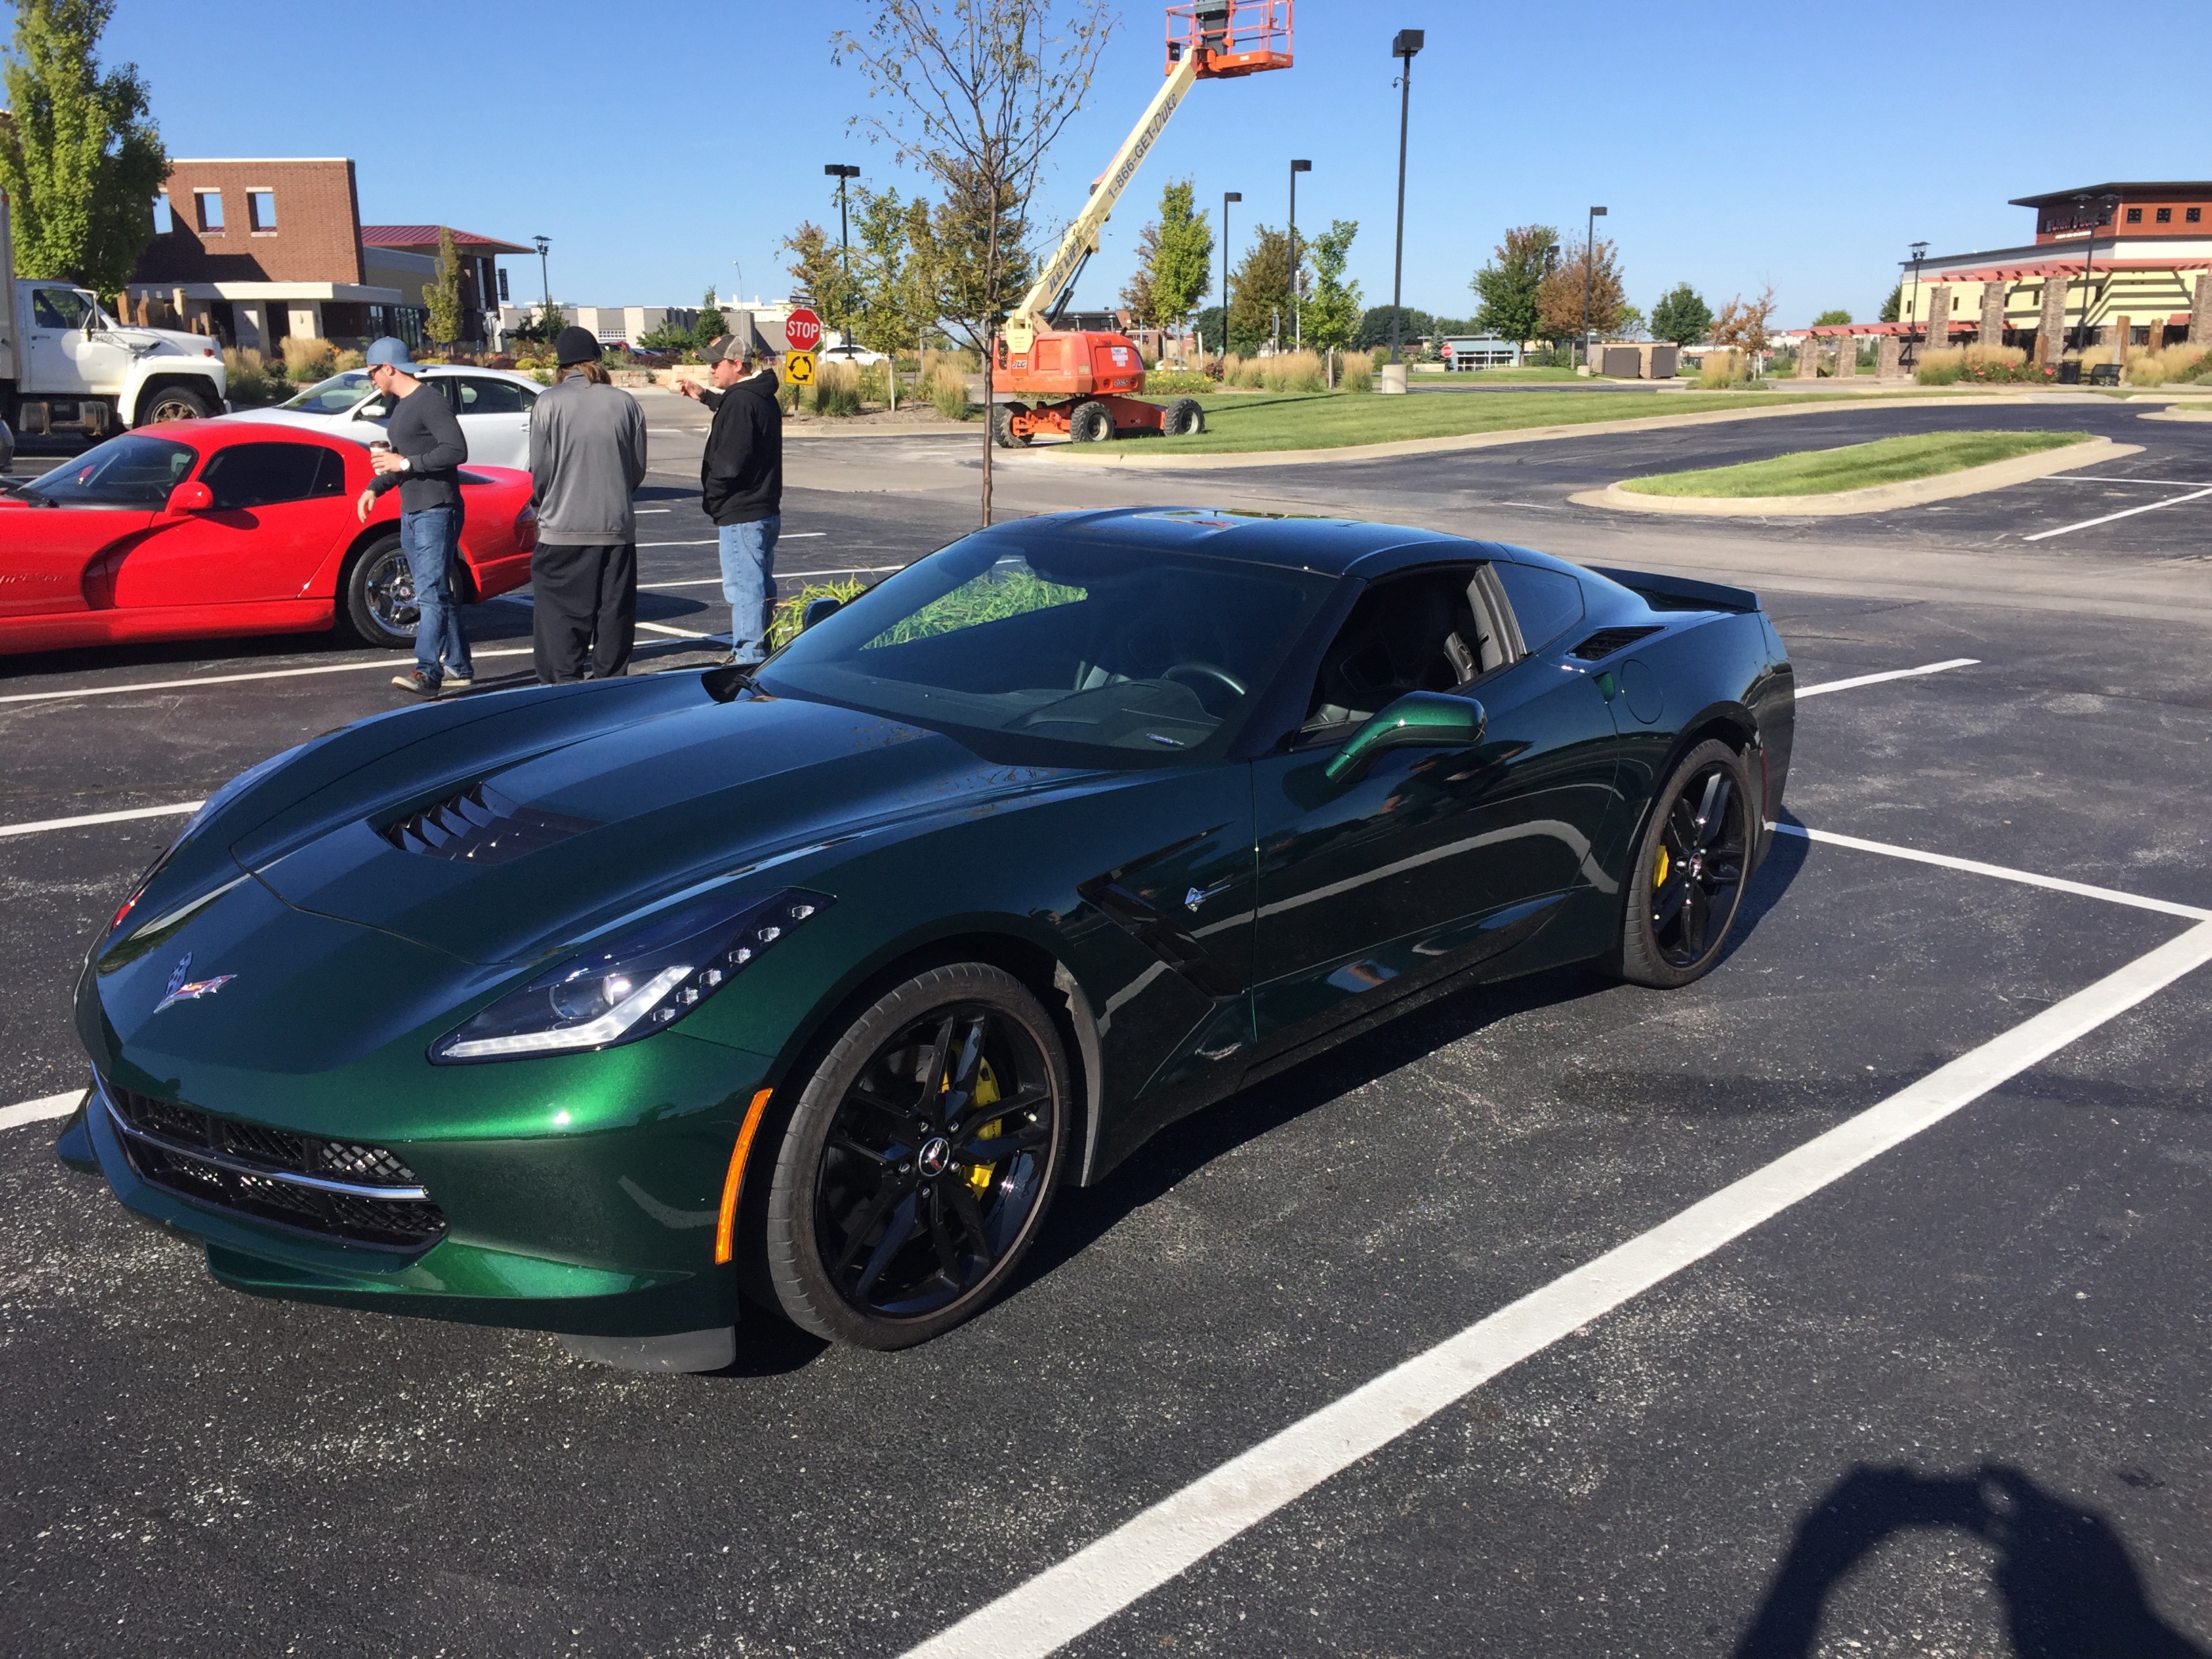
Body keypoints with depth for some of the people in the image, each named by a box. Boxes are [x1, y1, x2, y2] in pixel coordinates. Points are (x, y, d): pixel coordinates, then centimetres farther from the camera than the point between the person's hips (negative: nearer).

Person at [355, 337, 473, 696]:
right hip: (411, 513, 10)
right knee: (437, 593, 11)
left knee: (431, 592, -16)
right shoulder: (397, 406, 19)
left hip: (437, 511, -10)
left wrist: (405, 463, -19)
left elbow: (457, 451, -21)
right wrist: (374, 488, 14)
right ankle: (458, 668, 15)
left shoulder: (430, 402, -11)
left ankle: (427, 671, -23)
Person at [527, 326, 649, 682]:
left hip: (563, 529, -3)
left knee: (560, 616, 3)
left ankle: (564, 687, 1)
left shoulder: (548, 403, -6)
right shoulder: (625, 402, 2)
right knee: (614, 615, 10)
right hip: (618, 527, 3)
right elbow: (638, 469, 7)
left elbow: (540, 470, -5)